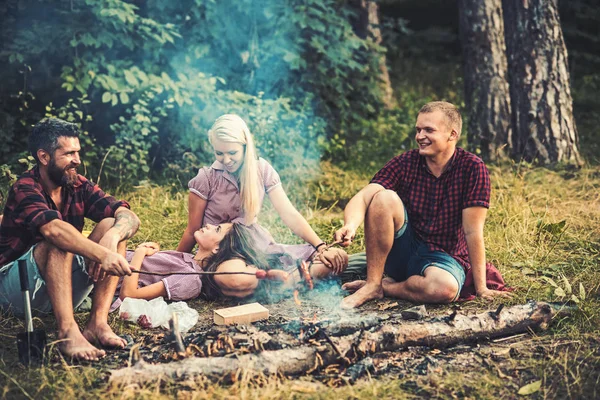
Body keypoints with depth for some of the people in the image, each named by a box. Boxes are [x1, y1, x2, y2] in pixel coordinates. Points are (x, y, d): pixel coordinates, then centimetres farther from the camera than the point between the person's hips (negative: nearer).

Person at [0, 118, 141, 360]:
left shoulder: (78, 187, -2)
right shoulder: (24, 190, -19)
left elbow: (129, 217, -14)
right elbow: (53, 229, -40)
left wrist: (111, 237, -37)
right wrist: (103, 254, -50)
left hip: (63, 289, 6)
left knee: (112, 226, -14)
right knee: (60, 240, -32)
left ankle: (98, 323, -23)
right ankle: (67, 332, -41)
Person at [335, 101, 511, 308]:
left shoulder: (472, 167, -12)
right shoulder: (404, 163, -5)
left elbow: (472, 231, -14)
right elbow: (363, 196, -19)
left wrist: (481, 288, -12)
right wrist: (351, 225, -41)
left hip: (444, 257, -2)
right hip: (403, 251, 2)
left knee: (445, 289, -38)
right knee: (384, 198, -24)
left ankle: (385, 286, -9)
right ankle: (372, 284, -16)